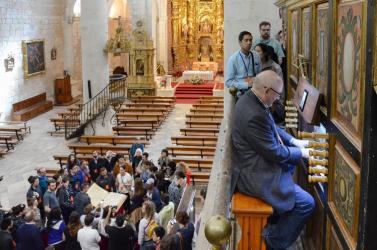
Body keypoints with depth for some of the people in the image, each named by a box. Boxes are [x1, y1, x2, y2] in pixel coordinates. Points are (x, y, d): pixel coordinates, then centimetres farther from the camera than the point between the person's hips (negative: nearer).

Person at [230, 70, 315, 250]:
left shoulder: (250, 100, 0)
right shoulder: (255, 116, -31)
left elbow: (272, 129, 17)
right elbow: (276, 154, -23)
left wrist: (294, 141, 10)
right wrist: (301, 152, -7)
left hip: (253, 164, 11)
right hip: (255, 177, -11)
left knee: (291, 164, 34)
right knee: (306, 204, -10)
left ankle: (279, 210, 38)